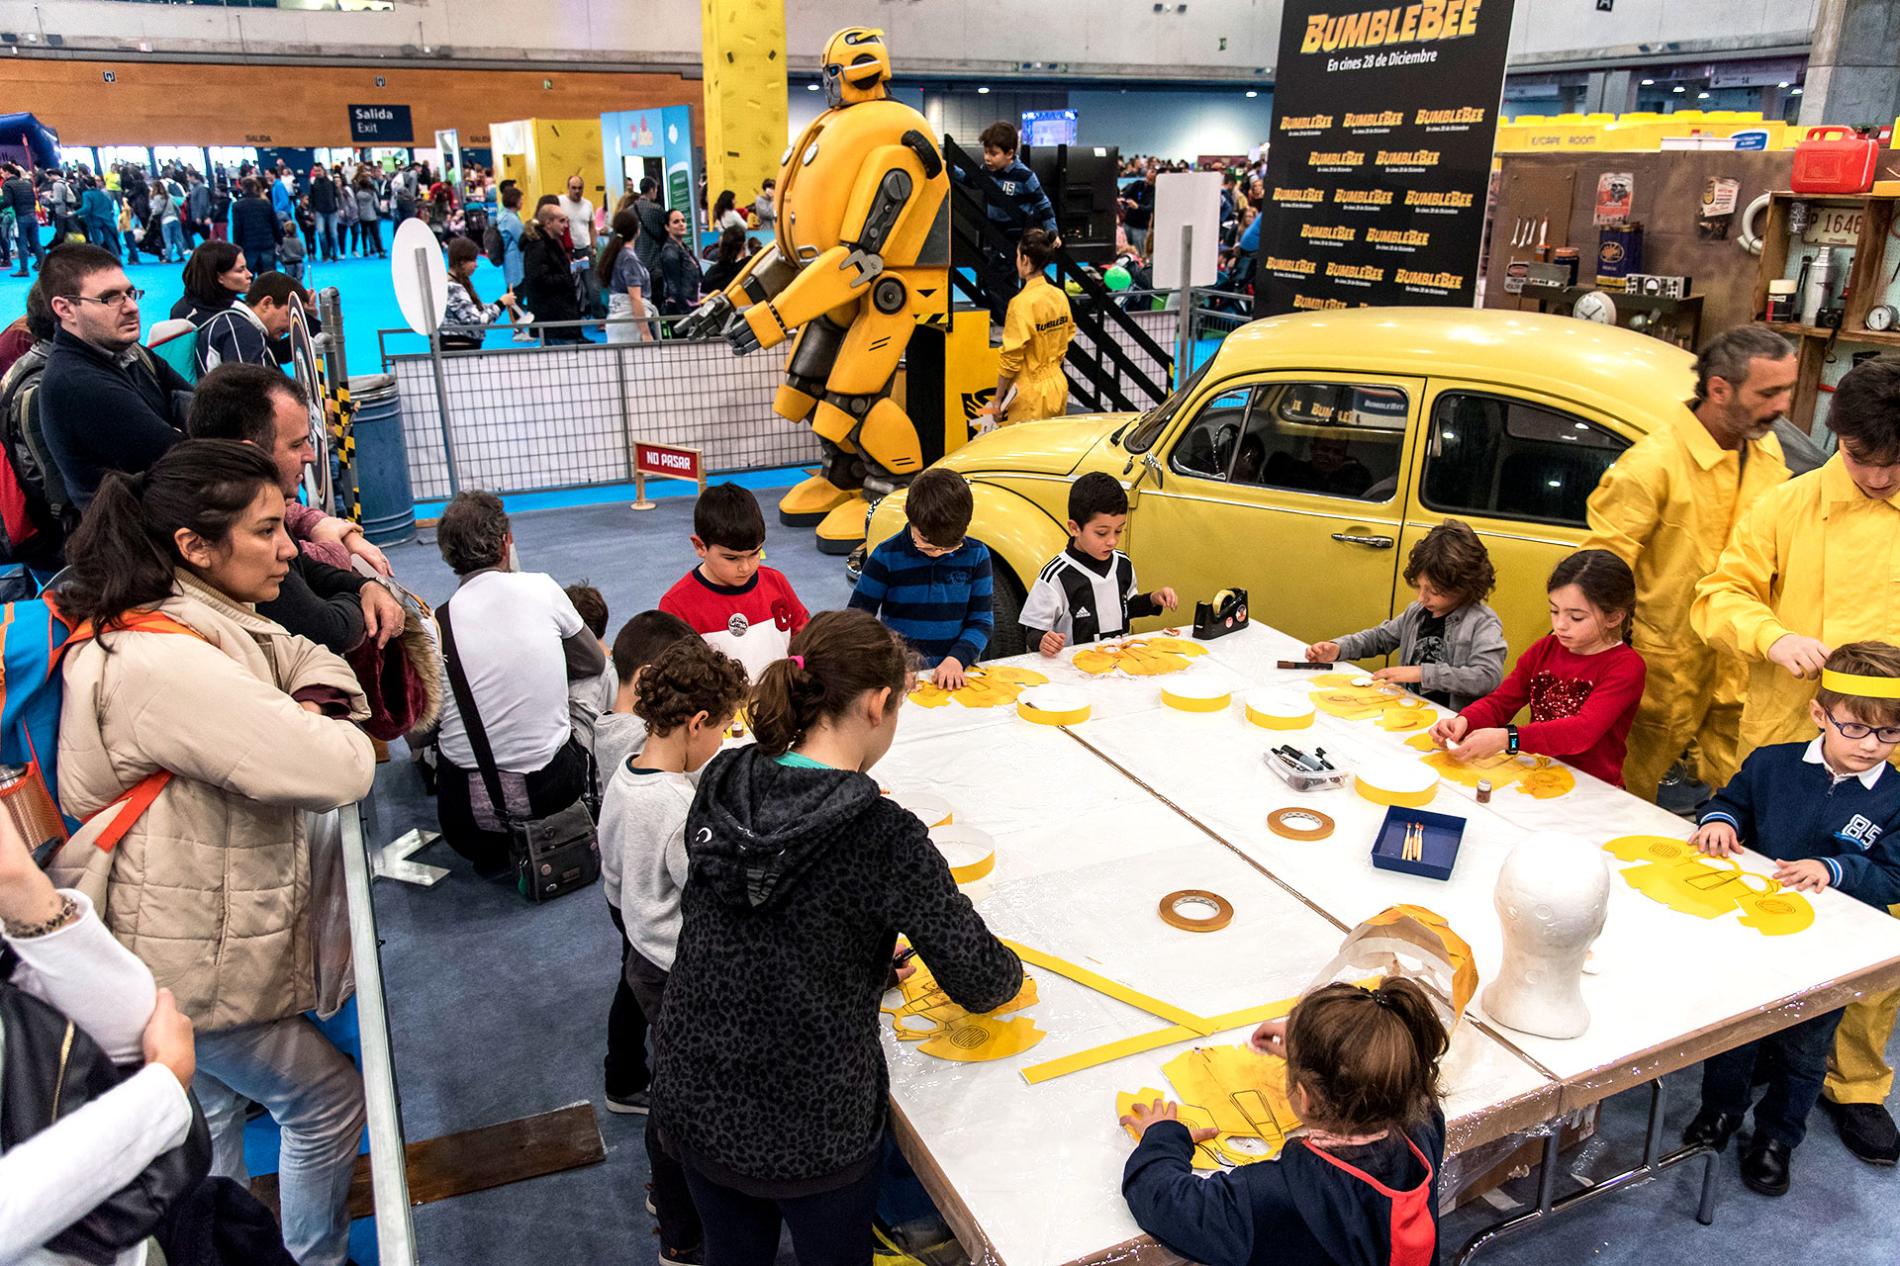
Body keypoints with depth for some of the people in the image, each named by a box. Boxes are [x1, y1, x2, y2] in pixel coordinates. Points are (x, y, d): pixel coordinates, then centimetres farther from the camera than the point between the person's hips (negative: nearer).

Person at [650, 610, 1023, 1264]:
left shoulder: (719, 788, -9)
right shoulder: (883, 836, -25)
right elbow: (980, 980, -15)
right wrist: (1011, 976, 7)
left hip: (692, 1105, 5)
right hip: (809, 1130, -4)